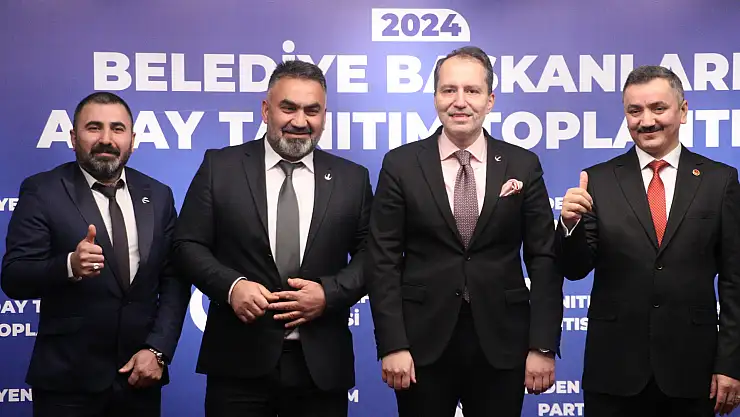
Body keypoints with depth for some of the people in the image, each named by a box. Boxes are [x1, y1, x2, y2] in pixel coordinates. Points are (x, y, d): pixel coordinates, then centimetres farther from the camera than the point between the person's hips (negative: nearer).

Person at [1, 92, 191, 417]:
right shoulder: (42, 192, -4)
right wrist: (69, 266, -28)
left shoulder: (158, 195, 6)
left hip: (139, 376, 3)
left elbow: (174, 279, 4)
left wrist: (157, 350, -7)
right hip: (67, 379, -3)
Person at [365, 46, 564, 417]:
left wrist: (543, 346, -4)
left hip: (501, 344, 1)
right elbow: (383, 261, -2)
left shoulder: (524, 166, 2)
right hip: (423, 342, 0)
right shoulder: (400, 165, 0)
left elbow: (543, 260, 1)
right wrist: (392, 345, -9)